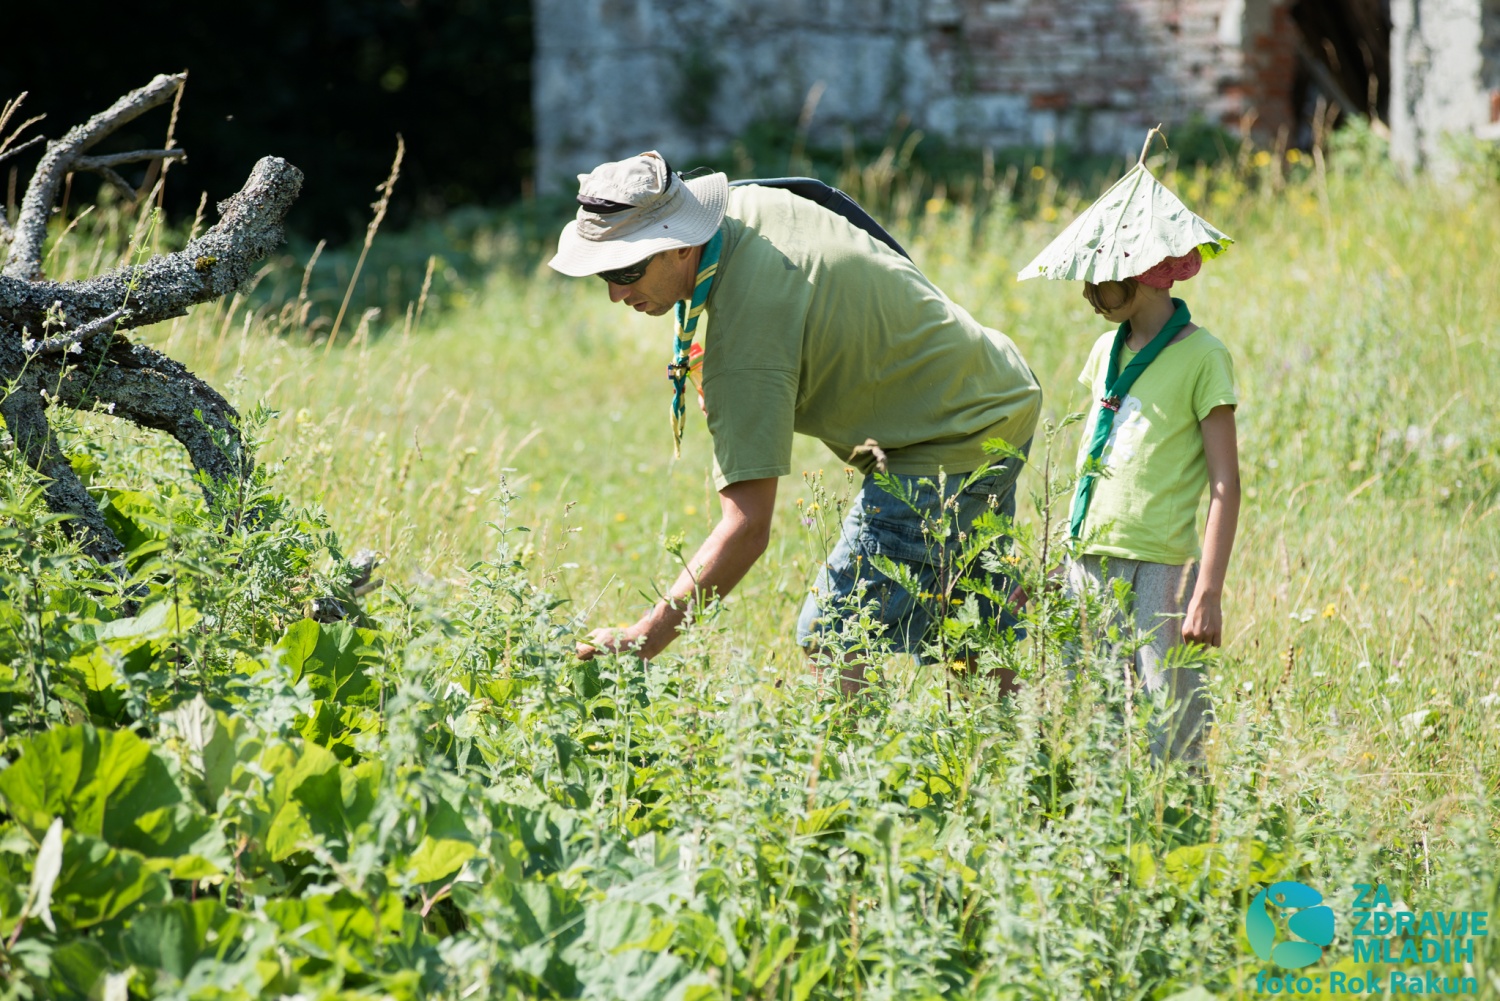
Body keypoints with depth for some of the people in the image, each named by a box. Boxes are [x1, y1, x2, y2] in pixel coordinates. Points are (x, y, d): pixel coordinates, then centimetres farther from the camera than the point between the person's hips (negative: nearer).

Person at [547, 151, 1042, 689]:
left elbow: (747, 529, -33)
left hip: (948, 451, -10)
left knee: (835, 646, -13)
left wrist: (642, 640, -35)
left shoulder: (746, 341, -31)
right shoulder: (748, 205, -6)